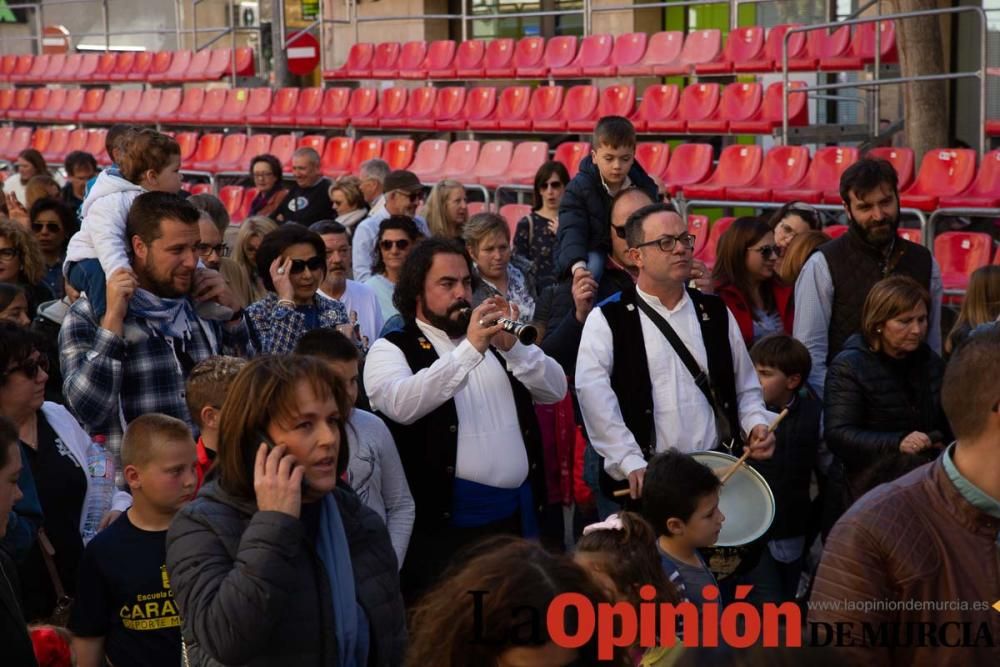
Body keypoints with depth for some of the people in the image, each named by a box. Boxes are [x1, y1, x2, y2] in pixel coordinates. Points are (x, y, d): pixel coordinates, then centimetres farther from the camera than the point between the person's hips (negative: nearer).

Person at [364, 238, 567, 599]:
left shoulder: (494, 337, 16)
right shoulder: (392, 349, 0)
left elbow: (555, 390, 7)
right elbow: (402, 405, -21)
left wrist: (513, 346, -10)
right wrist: (469, 350, -25)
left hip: (517, 513, 5)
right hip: (445, 518, -5)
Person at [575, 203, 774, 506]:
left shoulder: (716, 313, 13)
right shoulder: (607, 320, -2)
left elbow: (745, 387, 18)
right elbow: (594, 395, -14)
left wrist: (756, 425, -2)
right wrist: (631, 463, -22)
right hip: (644, 482, -3)